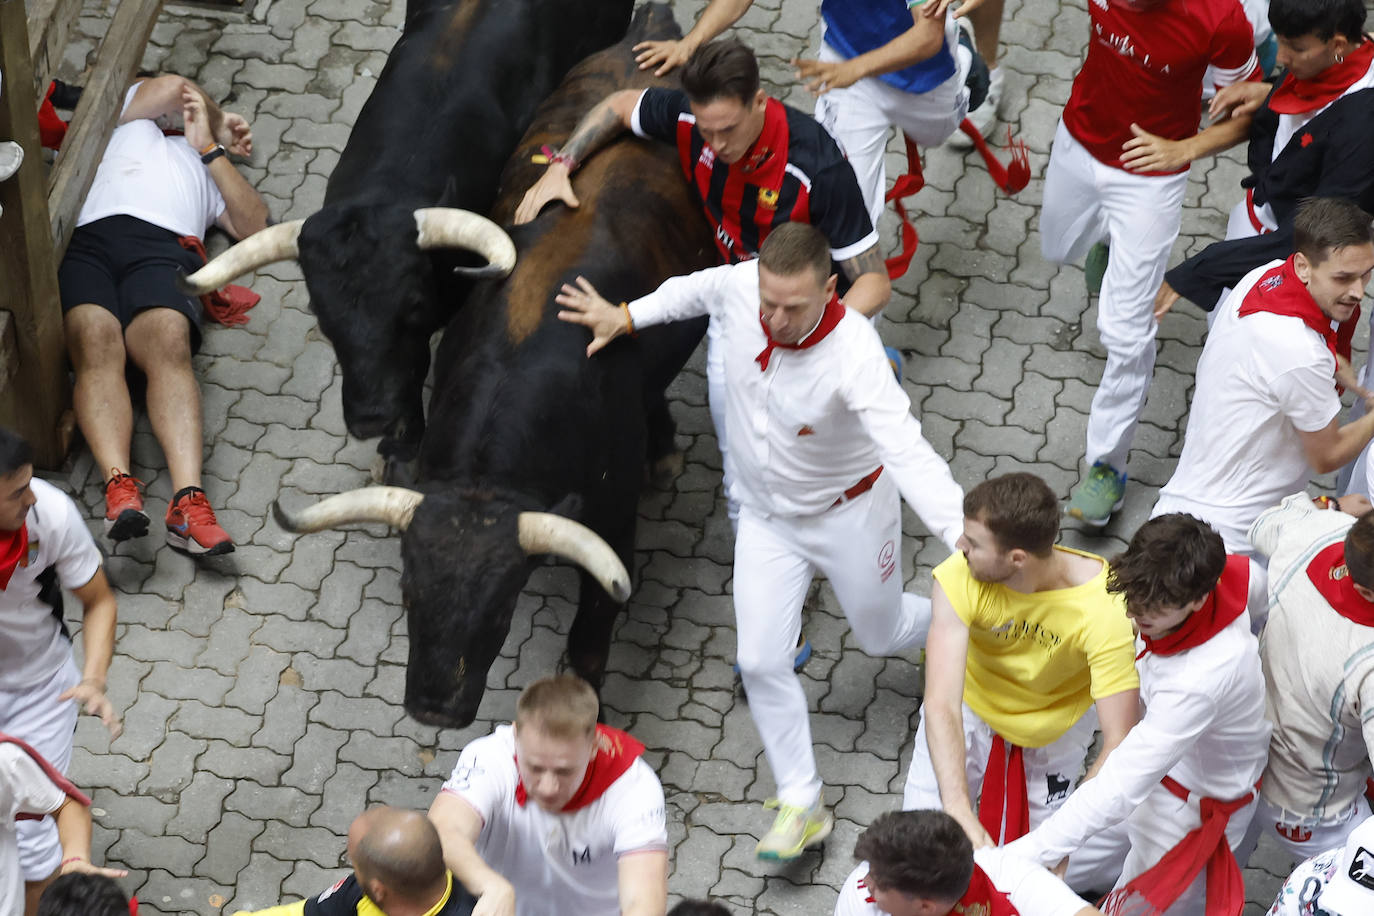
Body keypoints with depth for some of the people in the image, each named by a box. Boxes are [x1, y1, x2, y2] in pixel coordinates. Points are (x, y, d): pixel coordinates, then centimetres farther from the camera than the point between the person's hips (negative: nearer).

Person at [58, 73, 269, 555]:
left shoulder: (211, 168, 39)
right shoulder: (128, 122, 38)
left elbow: (255, 226, 21)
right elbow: (173, 87, 19)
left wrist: (211, 145, 20)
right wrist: (219, 122, 36)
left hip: (162, 248, 1)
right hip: (88, 240, -1)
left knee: (169, 346, -32)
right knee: (95, 347, -32)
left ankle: (188, 502, -52)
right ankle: (119, 487, -52)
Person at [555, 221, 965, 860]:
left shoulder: (854, 353, -40)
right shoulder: (737, 287, -25)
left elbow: (908, 452, -49)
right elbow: (695, 290, 3)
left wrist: (962, 535, -61)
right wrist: (625, 317, 9)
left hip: (849, 512, -4)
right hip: (766, 515, 4)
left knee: (881, 636, 20)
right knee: (762, 662, 0)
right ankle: (801, 806, 17)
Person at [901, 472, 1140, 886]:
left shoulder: (1103, 608, -36)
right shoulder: (959, 579, -33)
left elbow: (1120, 745, -36)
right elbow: (941, 705, -38)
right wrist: (959, 810, -51)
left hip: (1057, 724, 0)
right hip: (972, 710, 1)